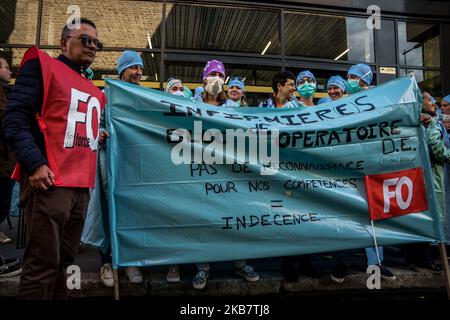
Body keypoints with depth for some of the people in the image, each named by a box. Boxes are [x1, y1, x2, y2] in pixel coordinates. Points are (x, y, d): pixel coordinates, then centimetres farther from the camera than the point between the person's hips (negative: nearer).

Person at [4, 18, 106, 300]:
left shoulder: (94, 91, 22)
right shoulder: (43, 66, 1)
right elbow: (15, 118, -9)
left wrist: (99, 135, 11)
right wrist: (35, 163, -19)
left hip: (82, 185, 7)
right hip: (49, 181, -7)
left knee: (64, 260, 15)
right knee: (44, 262, -3)